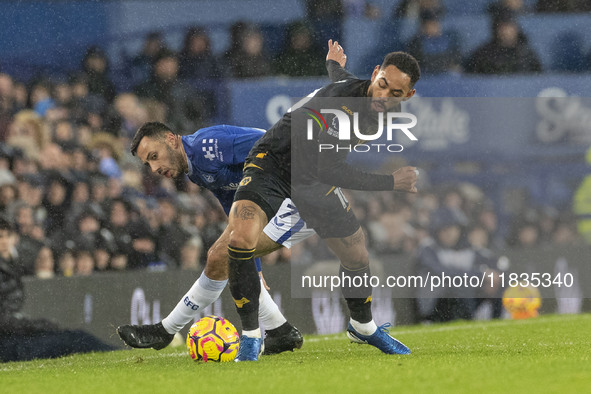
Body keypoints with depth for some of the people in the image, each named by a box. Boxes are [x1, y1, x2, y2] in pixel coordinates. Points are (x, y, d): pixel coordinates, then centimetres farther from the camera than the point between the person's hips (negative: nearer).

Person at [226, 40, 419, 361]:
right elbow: (329, 171, -33)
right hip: (274, 162, -7)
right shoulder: (340, 102, -34)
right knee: (240, 237, -31)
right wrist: (391, 183, -28)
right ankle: (250, 335, -16)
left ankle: (362, 325, 42)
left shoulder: (387, 110, -7)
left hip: (316, 182, 7)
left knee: (357, 256, 10)